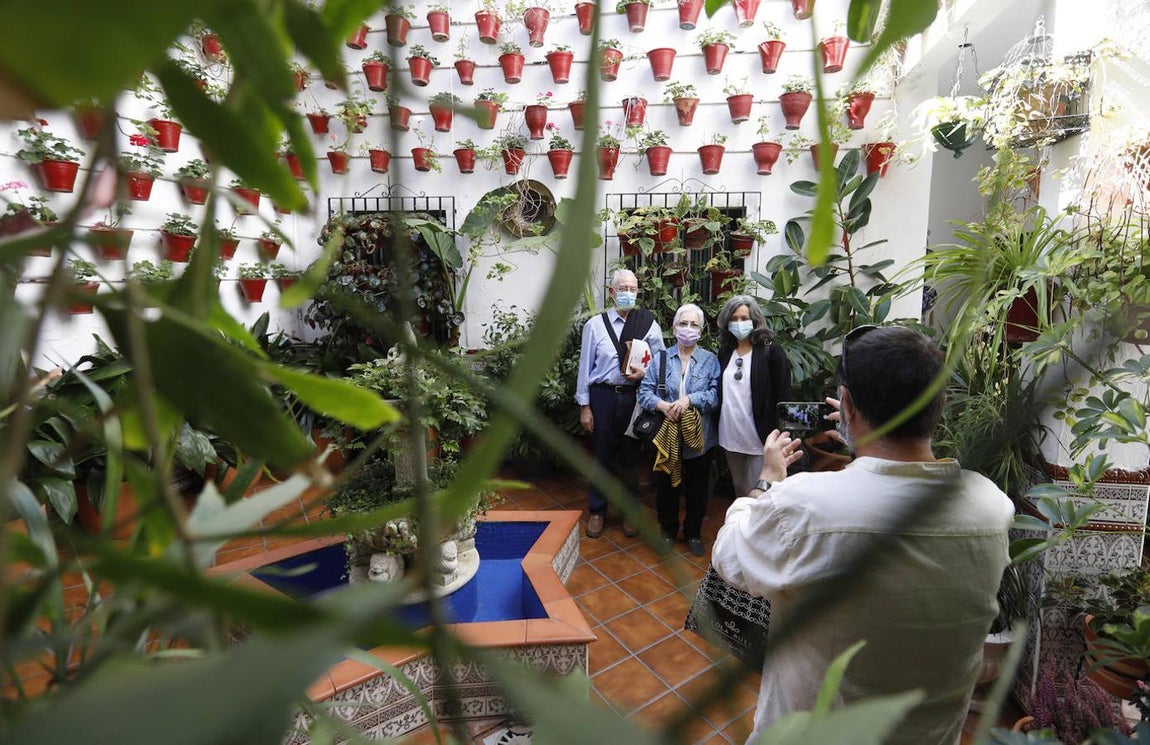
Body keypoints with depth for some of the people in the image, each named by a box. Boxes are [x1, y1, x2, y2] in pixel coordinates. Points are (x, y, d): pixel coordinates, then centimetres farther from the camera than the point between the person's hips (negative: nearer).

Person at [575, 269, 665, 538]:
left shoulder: (649, 324, 0)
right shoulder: (595, 324, -3)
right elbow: (585, 365, -2)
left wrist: (645, 372, -14)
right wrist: (584, 406, -3)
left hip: (634, 397, 1)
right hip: (603, 396, -1)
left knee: (631, 456, 14)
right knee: (602, 455, 11)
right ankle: (597, 511, 30)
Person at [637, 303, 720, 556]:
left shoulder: (710, 360, -1)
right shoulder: (660, 359, 3)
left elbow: (716, 393, -11)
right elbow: (645, 392, -2)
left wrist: (689, 399, -23)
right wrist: (662, 405, -20)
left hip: (699, 436, 0)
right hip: (667, 435, 1)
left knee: (697, 488, 13)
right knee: (666, 484, 12)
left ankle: (693, 533, 33)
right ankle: (668, 530, 34)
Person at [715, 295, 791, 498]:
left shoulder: (770, 351, -8)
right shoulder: (725, 351, 7)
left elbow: (783, 395, -9)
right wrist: (716, 431, 10)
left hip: (759, 437, -5)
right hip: (730, 435, 5)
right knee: (739, 489, 19)